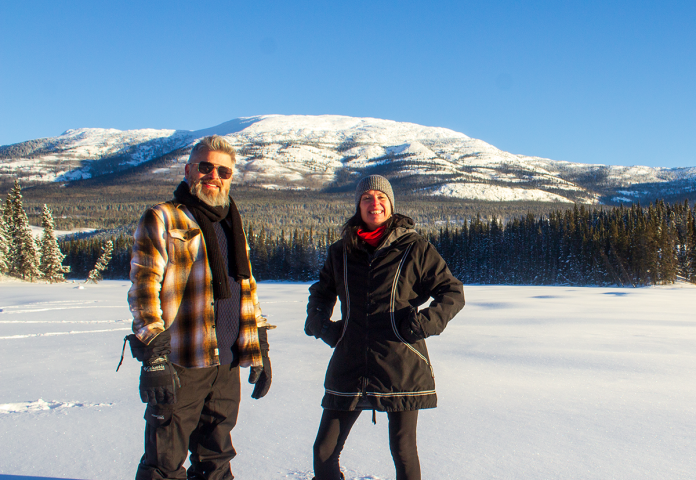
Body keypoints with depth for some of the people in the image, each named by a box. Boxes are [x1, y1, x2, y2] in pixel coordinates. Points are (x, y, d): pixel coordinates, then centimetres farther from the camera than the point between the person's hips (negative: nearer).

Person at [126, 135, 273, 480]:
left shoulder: (232, 225, 18)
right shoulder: (162, 220, -3)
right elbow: (143, 288, -10)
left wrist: (260, 350, 17)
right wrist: (153, 356, -18)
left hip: (227, 365, 6)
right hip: (180, 364, -6)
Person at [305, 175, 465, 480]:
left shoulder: (414, 249, -1)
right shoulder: (341, 252, 9)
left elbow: (453, 293, 3)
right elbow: (321, 292, 26)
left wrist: (426, 321, -13)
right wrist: (319, 323, 7)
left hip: (402, 368, -3)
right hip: (350, 366, 3)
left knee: (403, 451, 7)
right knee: (324, 451, 6)